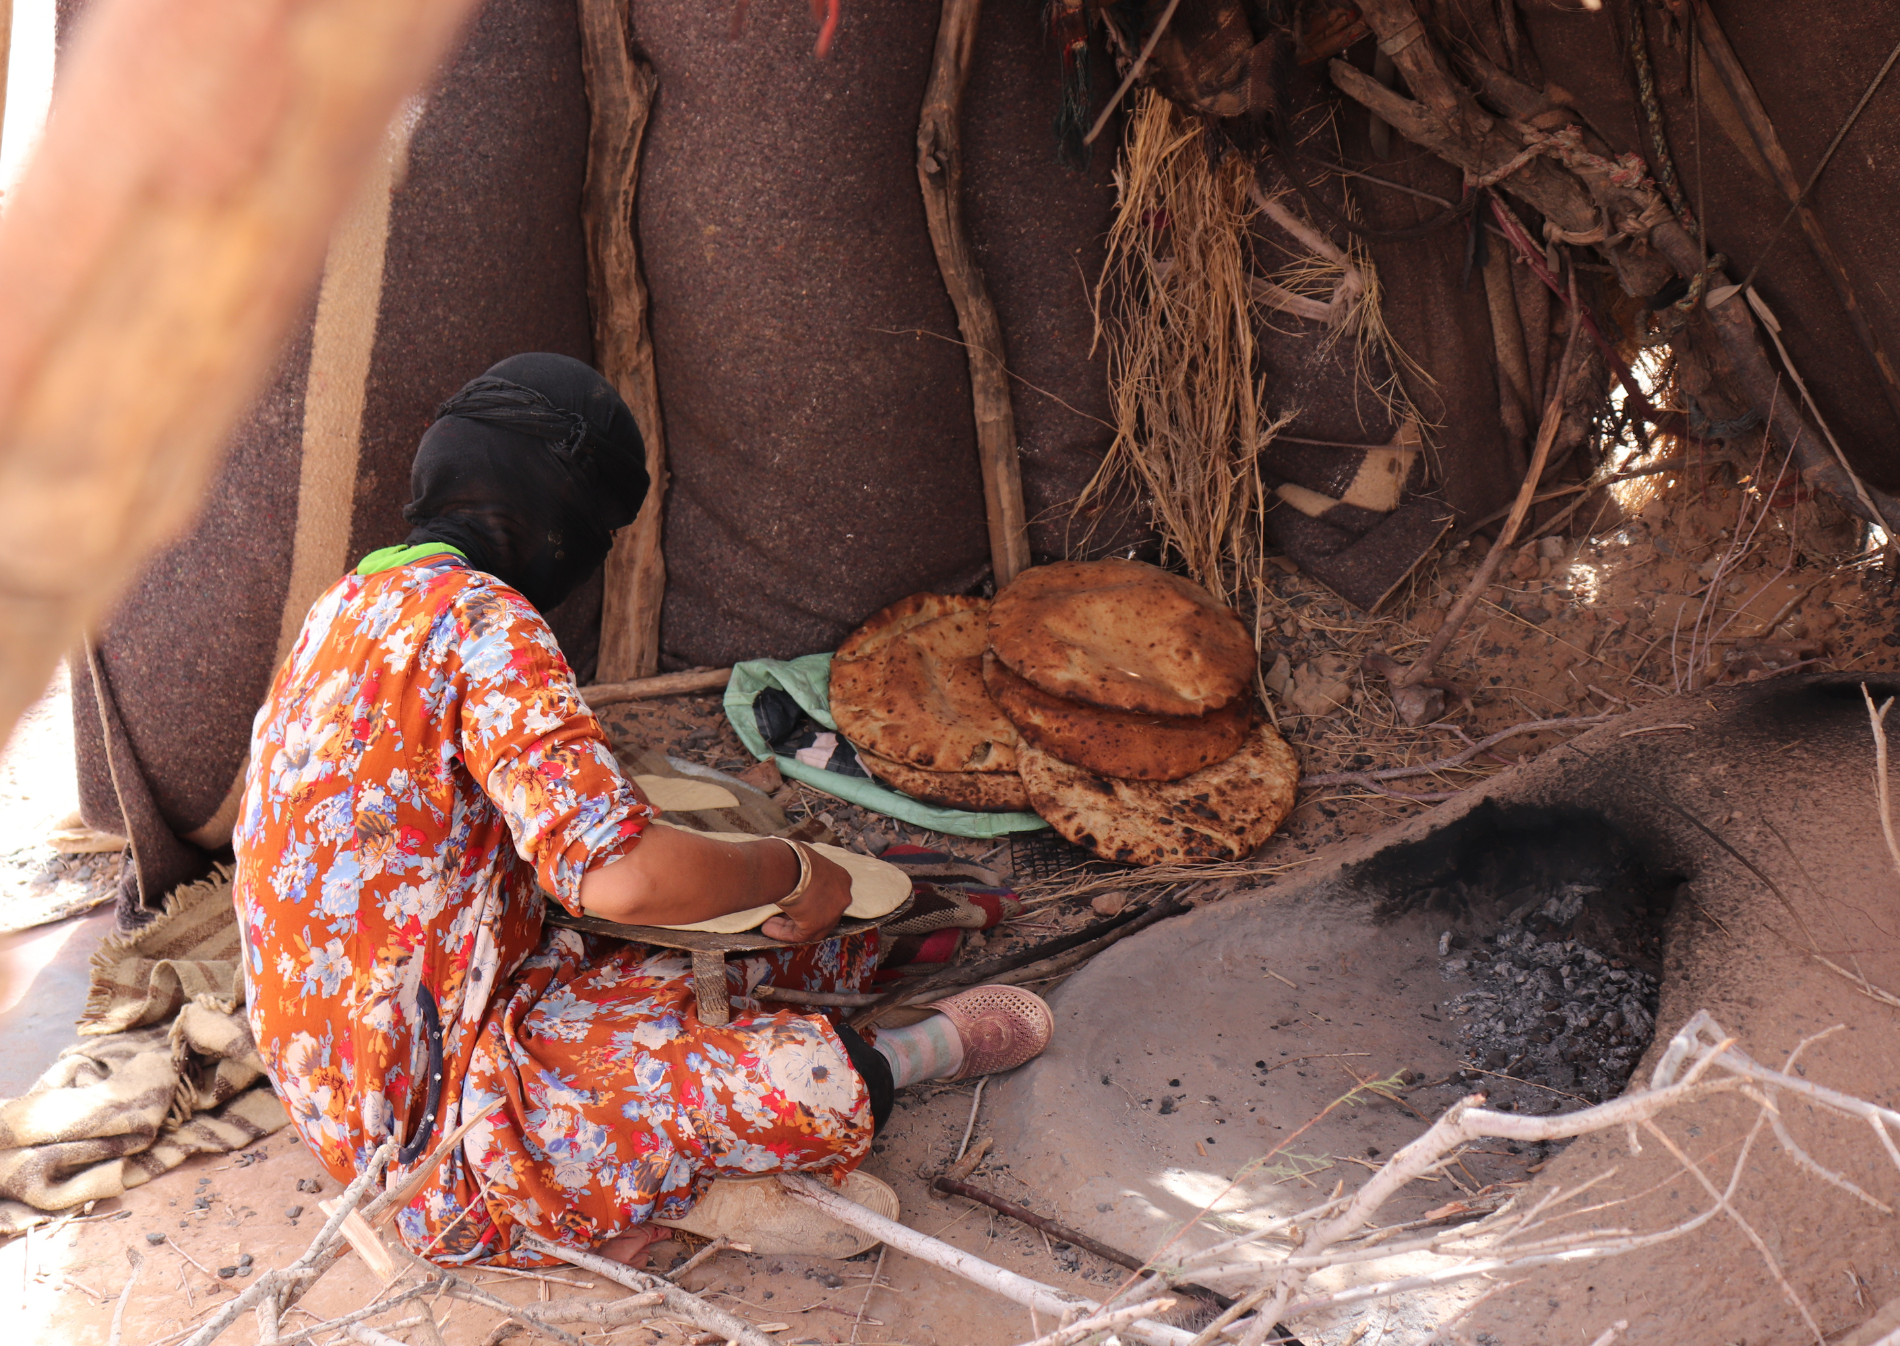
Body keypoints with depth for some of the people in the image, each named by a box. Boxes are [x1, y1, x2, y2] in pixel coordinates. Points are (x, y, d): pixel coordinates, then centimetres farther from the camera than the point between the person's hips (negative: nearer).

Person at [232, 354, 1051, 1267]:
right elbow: (623, 878, -32)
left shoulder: (348, 605, 8)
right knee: (822, 1090, -17)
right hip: (434, 1128, -10)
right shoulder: (481, 619, -22)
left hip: (342, 1087, 11)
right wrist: (788, 870, -14)